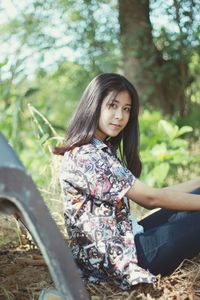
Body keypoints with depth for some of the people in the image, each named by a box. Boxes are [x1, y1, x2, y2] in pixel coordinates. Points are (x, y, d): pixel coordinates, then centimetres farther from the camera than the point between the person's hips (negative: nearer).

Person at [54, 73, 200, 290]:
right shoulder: (87, 156, -19)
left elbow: (146, 198, 9)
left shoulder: (103, 150, 12)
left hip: (122, 241, 9)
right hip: (116, 258, -9)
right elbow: (150, 198, -17)